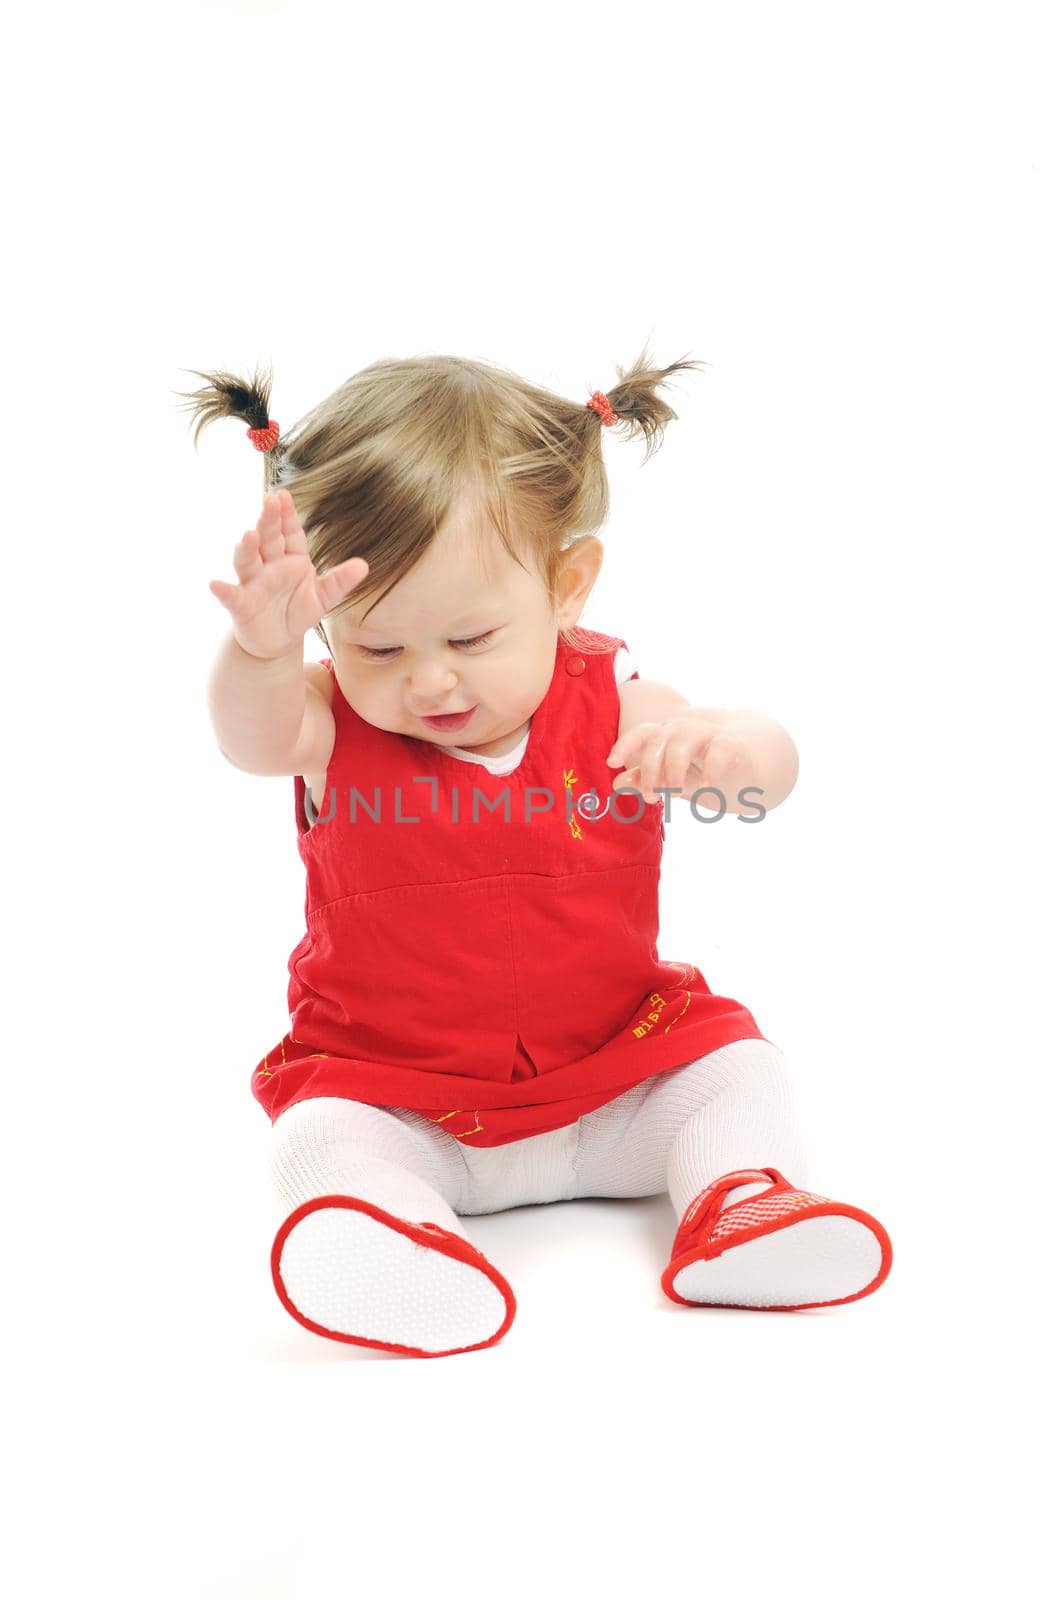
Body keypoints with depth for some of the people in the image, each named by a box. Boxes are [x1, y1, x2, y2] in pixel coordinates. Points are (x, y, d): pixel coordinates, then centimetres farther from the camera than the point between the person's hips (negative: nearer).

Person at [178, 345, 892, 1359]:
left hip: (616, 1070, 1)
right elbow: (254, 739, -33)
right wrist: (261, 652, -57)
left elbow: (769, 774, -18)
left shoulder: (606, 703, -9)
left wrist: (715, 749, -44)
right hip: (392, 1092, -1)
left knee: (736, 1068, -14)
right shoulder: (336, 724, -10)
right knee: (324, 1138, -26)